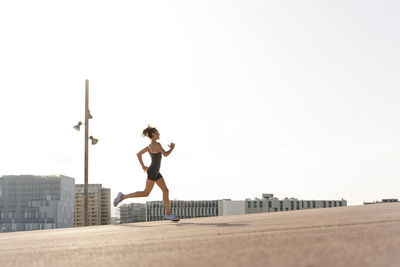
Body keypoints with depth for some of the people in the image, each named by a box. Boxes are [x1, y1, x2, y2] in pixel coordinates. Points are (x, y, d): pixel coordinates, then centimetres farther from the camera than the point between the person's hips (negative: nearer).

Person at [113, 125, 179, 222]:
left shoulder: (149, 146, 12)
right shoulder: (157, 144, -15)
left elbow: (138, 154, 18)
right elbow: (165, 154, -22)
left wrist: (143, 166, 21)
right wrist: (172, 148, -5)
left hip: (156, 172, 10)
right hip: (152, 172, -10)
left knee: (166, 191, 3)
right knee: (146, 193, -4)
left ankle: (168, 214, 2)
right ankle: (122, 196, 2)